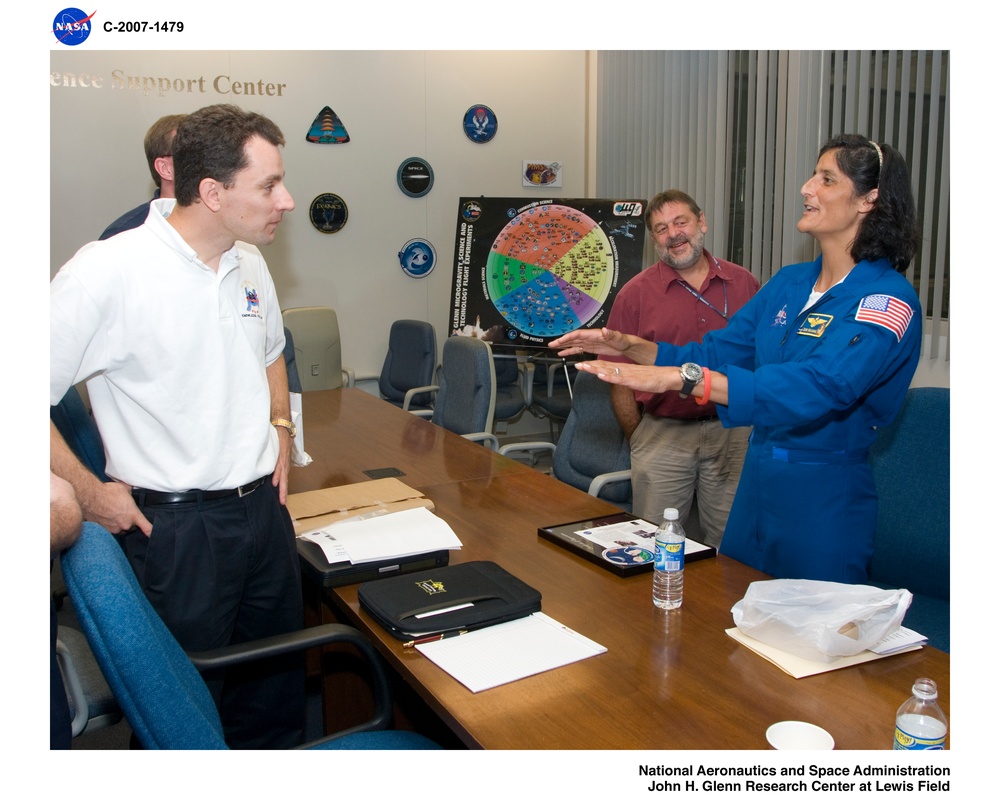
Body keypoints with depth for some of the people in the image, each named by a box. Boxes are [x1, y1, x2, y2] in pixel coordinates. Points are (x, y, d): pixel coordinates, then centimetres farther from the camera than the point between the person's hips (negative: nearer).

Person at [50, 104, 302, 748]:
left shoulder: (249, 263, 4)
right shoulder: (107, 272, -19)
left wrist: (280, 429, 10)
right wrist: (88, 493, -13)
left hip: (264, 504, 7)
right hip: (175, 522, -6)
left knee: (277, 684, 21)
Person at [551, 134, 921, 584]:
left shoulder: (888, 299, -17)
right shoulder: (789, 283, 7)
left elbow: (817, 387, -33)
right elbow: (718, 352, 10)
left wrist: (680, 377, -42)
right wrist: (628, 346, -6)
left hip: (823, 498, -7)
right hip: (757, 479, 7)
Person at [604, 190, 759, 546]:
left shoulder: (744, 284, 4)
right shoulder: (635, 294, -2)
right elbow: (620, 383, 0)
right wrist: (640, 443, 1)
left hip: (733, 433, 2)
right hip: (663, 434, -1)